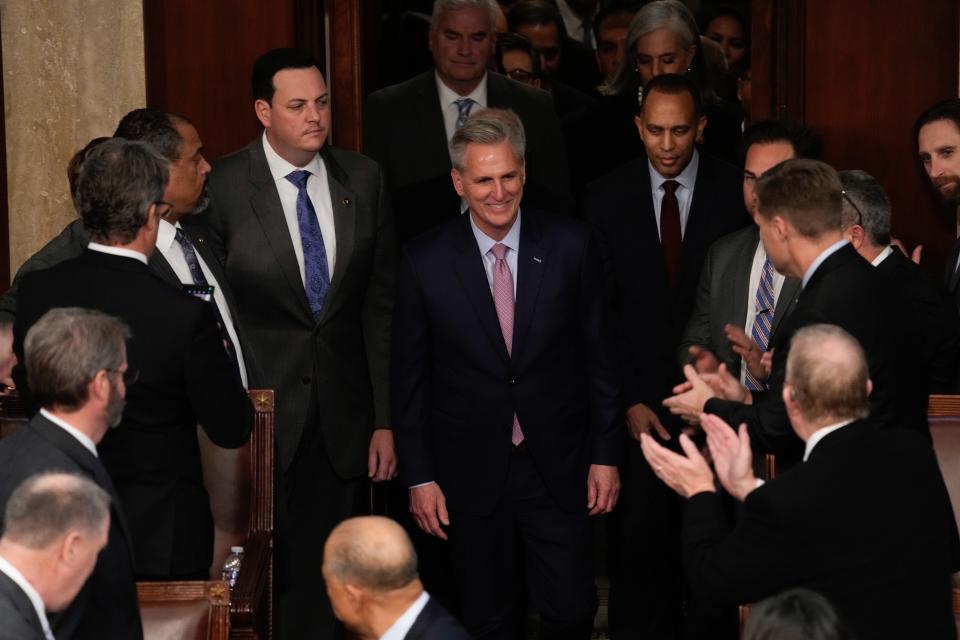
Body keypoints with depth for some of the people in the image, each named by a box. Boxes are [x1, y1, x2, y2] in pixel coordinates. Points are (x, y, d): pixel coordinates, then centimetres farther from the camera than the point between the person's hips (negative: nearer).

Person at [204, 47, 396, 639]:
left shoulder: (364, 179, 2)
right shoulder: (222, 186, -9)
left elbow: (382, 304, 4)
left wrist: (386, 418, 1)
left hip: (344, 420, 3)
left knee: (327, 589, 9)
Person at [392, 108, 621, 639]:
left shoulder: (570, 247, -4)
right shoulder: (425, 261, -5)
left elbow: (598, 357, 2)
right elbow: (409, 377, 0)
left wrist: (605, 455, 1)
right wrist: (419, 477, -2)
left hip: (558, 471, 0)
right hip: (470, 472, 0)